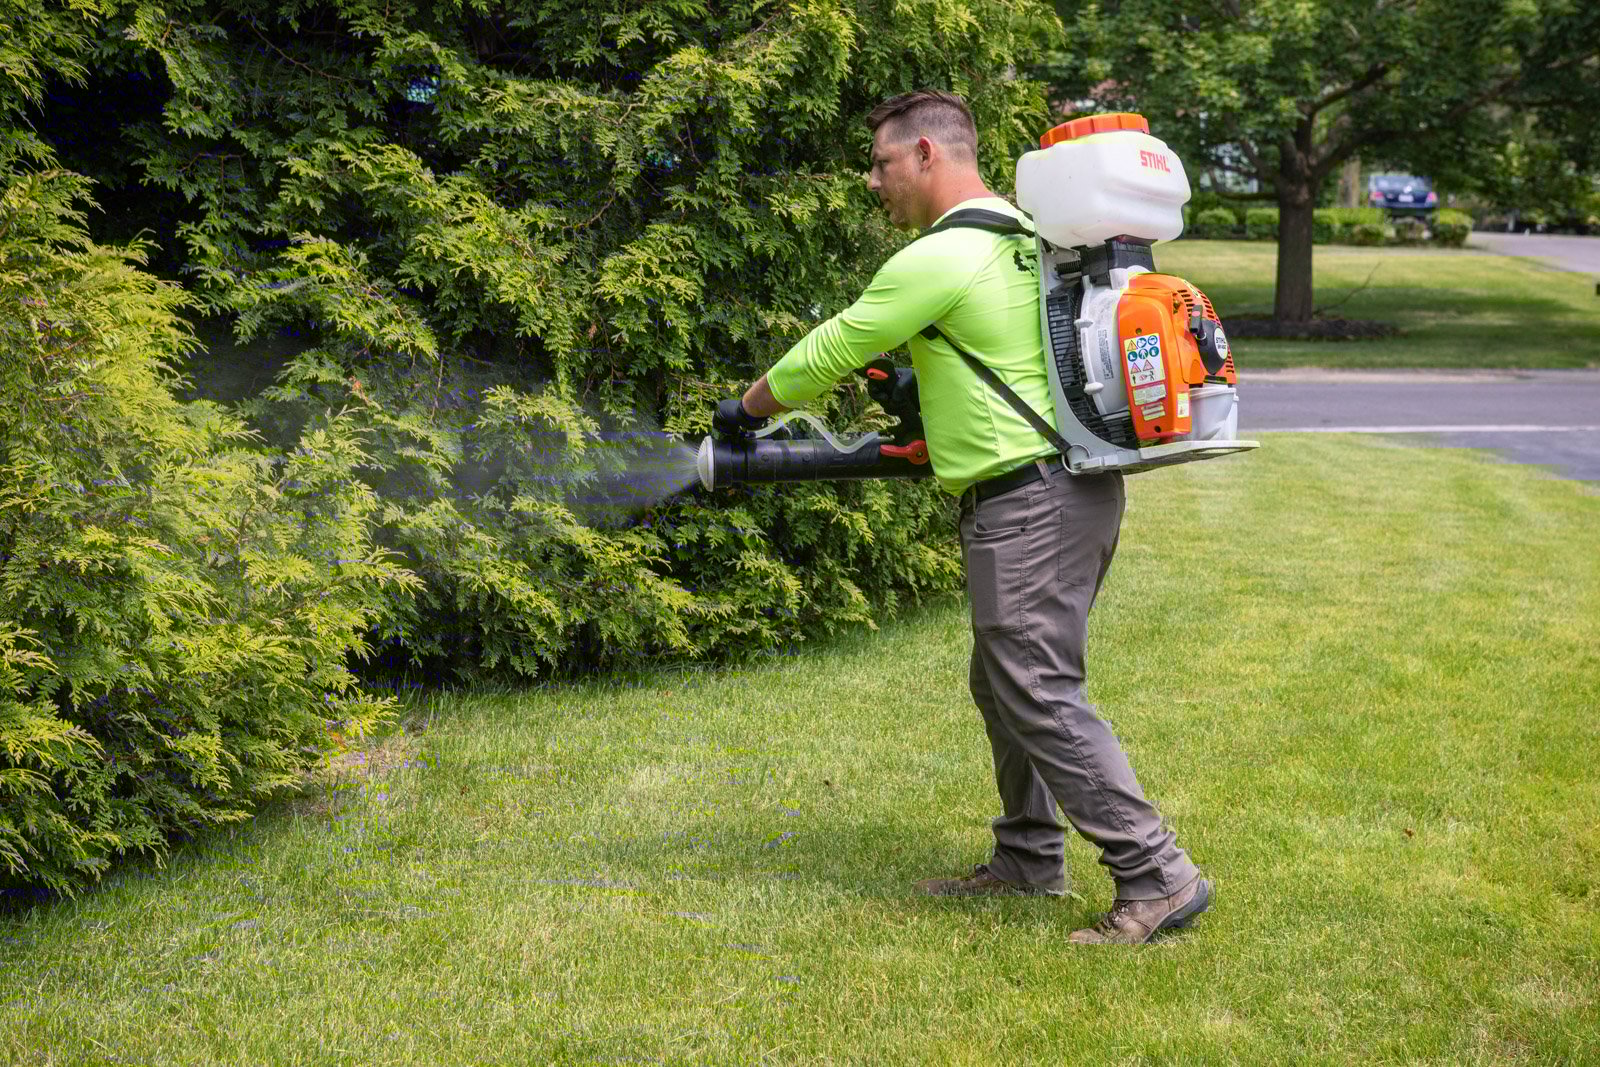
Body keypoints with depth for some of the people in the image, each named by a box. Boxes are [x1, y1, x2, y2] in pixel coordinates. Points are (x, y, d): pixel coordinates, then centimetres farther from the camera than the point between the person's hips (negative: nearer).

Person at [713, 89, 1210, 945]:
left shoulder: (940, 260, -13)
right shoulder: (1028, 235, 15)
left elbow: (827, 355, -4)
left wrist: (747, 408, 11)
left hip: (1025, 504, -10)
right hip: (1076, 484, 10)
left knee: (1040, 696, -9)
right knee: (1004, 682, 19)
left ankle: (1156, 877, -9)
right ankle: (1029, 858, 29)